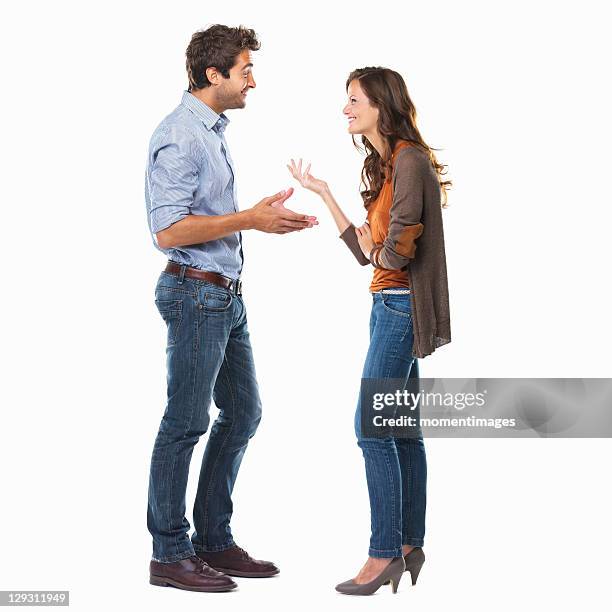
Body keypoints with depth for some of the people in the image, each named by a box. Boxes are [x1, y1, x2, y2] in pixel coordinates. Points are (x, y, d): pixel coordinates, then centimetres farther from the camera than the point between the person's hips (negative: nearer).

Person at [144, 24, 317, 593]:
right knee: (185, 423, -2)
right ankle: (169, 554, 10)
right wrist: (249, 219, -22)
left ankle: (213, 541, 23)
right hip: (195, 294, -10)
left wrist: (264, 217, 15)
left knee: (242, 411, 13)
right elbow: (168, 231, -22)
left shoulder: (213, 129, 15)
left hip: (226, 295, 10)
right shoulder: (179, 136, -15)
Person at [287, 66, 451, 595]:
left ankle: (386, 552, 0)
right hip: (389, 305, 10)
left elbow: (397, 252, -22)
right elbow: (365, 250, 13)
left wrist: (375, 250, 1)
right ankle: (410, 547, 17)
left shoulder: (410, 160, -15)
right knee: (402, 430, 11)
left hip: (400, 307, -10)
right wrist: (322, 192, 16)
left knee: (372, 428, -7)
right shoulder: (387, 164, 15)